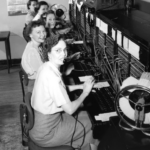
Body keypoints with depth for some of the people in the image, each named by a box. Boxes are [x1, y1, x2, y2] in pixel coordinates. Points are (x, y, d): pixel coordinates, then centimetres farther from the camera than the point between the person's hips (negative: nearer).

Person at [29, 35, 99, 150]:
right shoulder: (52, 76, -30)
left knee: (85, 115, 16)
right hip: (45, 133, -8)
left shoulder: (47, 67, -2)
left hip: (40, 120, 8)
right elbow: (70, 109, -25)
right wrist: (85, 92, -11)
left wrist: (81, 86, 4)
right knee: (90, 124, 8)